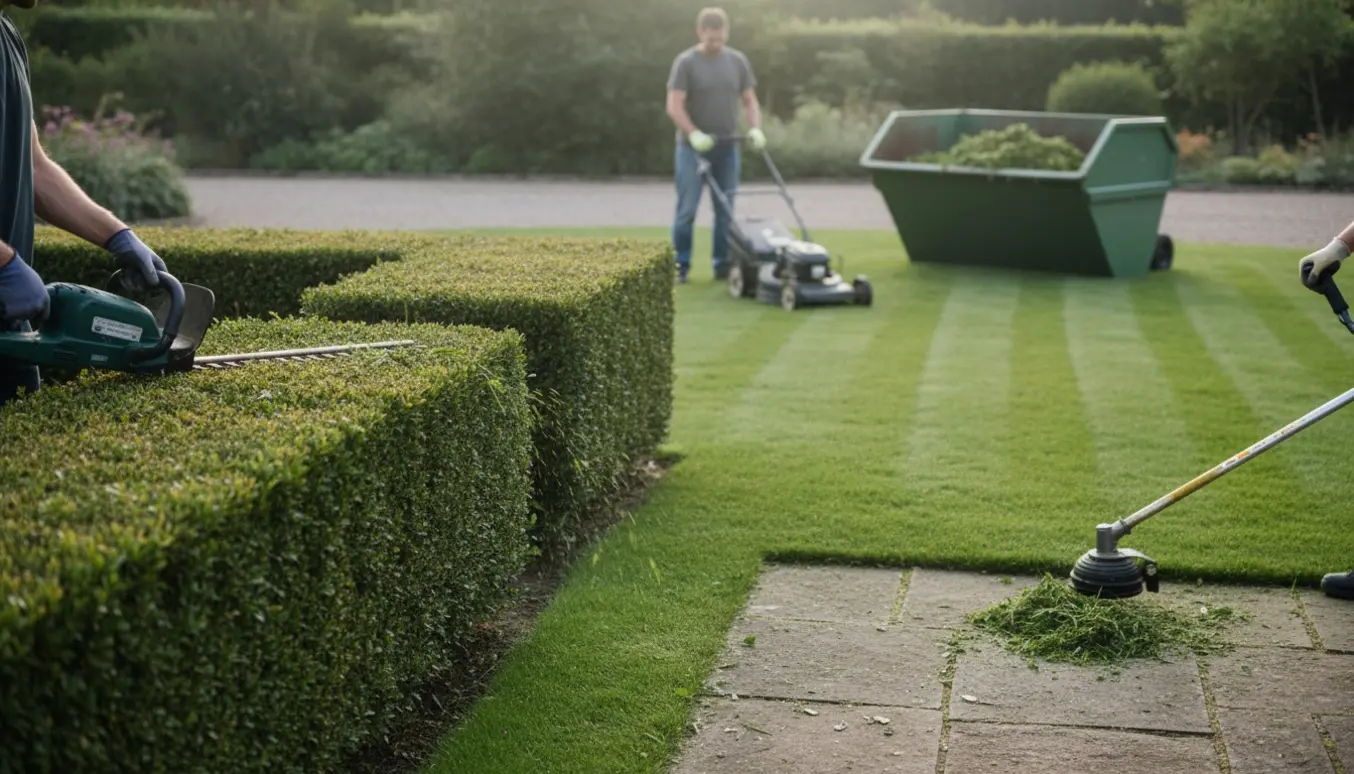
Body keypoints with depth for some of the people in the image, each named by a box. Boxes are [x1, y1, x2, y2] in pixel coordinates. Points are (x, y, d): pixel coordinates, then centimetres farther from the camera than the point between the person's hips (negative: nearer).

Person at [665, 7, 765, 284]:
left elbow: (749, 100, 10)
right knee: (687, 209, -3)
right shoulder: (686, 62, -5)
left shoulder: (738, 61, 7)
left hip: (727, 147, 4)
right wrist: (694, 134, -23)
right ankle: (680, 265, 5)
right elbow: (674, 106, -11)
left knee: (726, 210, 5)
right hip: (693, 147, -4)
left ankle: (722, 264, 12)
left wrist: (755, 128, -7)